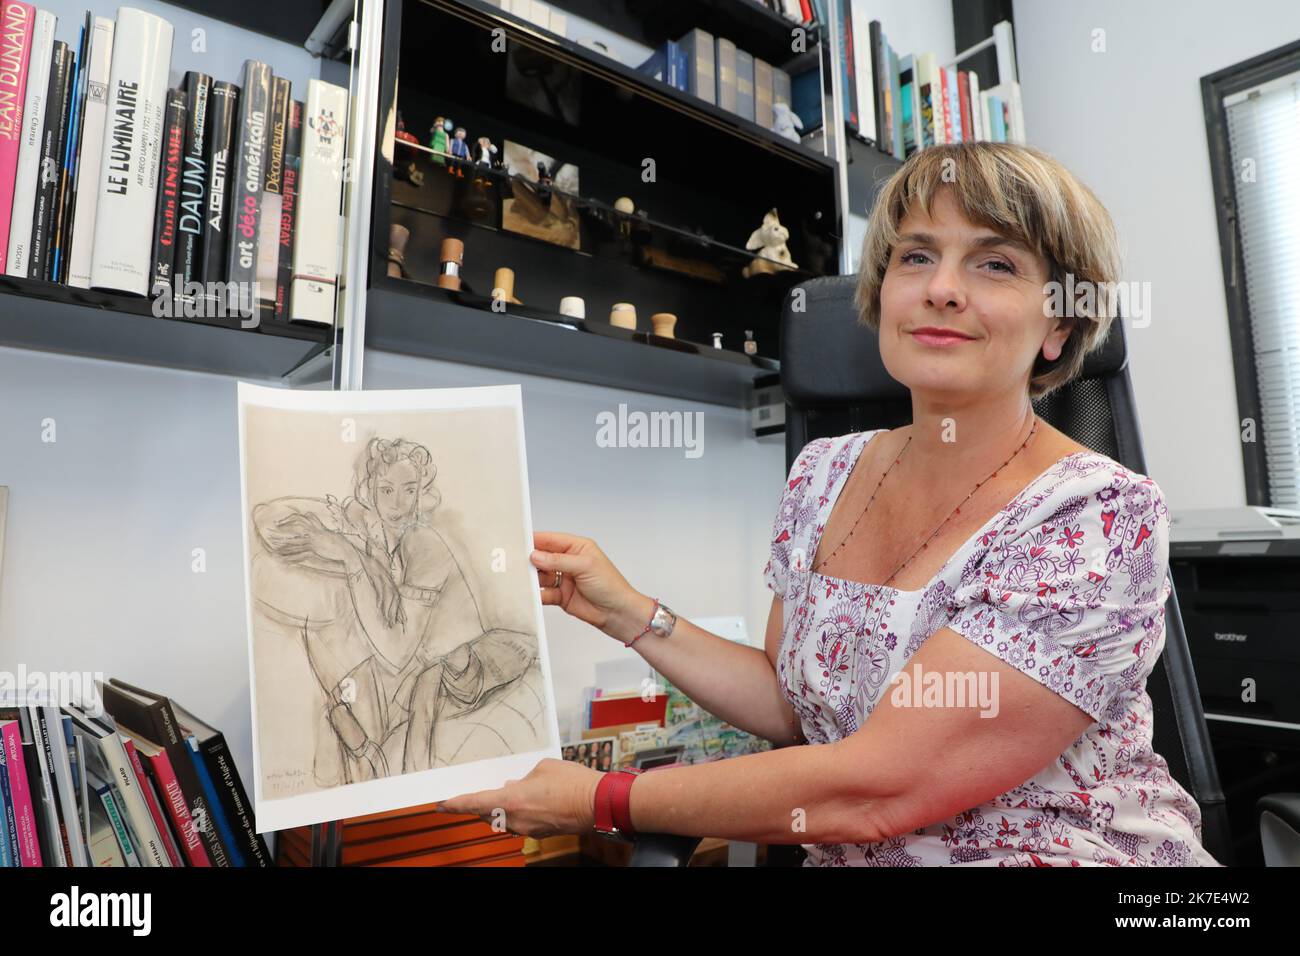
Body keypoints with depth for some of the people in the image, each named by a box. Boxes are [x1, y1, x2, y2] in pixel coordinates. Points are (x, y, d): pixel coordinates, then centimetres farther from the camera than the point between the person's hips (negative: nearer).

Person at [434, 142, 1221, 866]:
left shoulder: (1106, 519, -20)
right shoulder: (824, 473, -2)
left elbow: (873, 789, -24)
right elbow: (789, 703, 6)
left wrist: (603, 800, -17)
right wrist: (626, 613, -3)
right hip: (845, 856, 4)